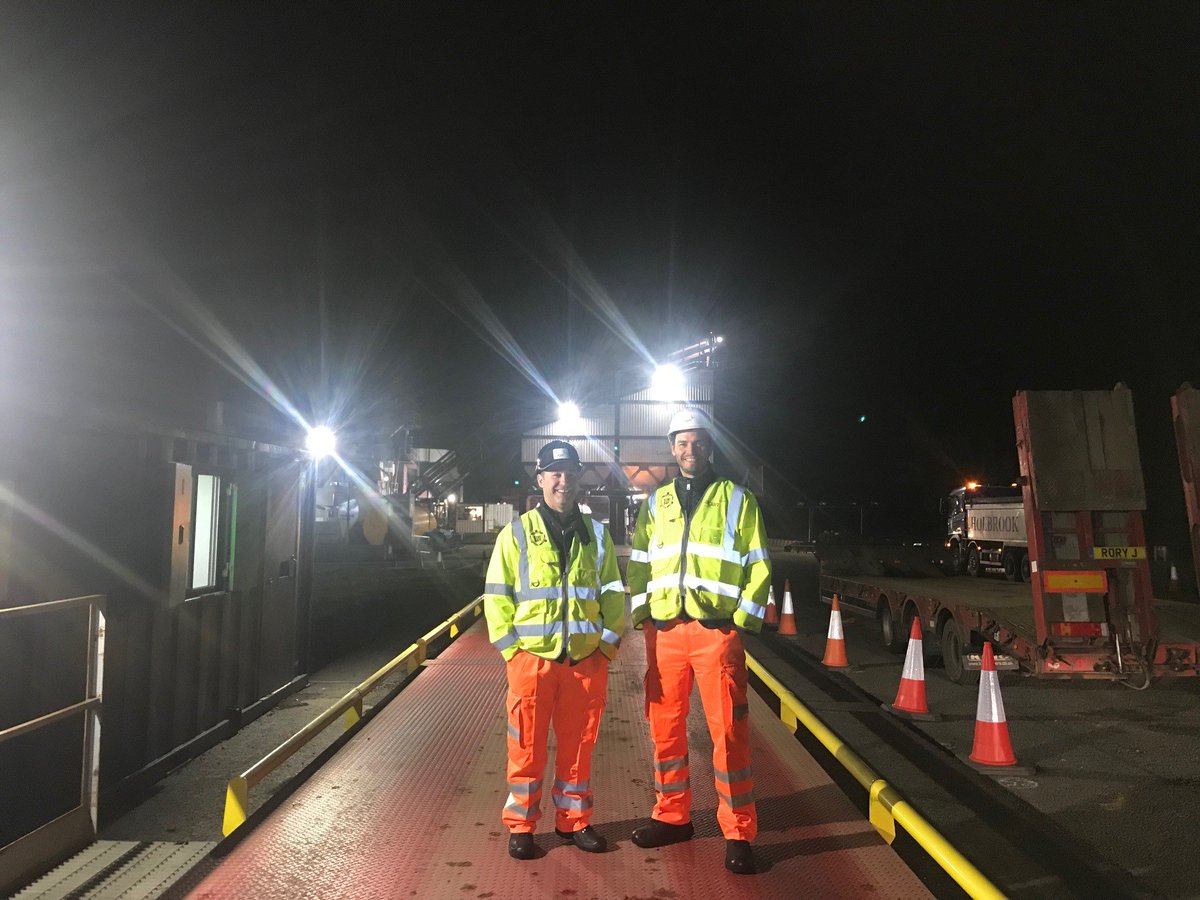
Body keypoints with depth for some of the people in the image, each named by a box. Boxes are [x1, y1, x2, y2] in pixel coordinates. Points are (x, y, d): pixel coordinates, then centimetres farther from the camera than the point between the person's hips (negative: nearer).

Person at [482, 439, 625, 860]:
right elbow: (496, 595, 0)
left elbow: (613, 593, 12)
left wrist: (608, 643, 4)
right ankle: (521, 826, 25)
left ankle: (573, 820, 30)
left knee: (579, 745, 13)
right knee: (527, 747, 7)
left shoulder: (596, 534, 8)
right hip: (532, 658, -2)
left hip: (587, 660, 3)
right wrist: (511, 648, -6)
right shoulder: (517, 533, 0)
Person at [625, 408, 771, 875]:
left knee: (728, 731, 0)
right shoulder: (656, 503, 12)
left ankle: (737, 833, 14)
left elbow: (758, 566, 3)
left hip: (717, 630, -3)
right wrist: (642, 613, 3)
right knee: (665, 727, 11)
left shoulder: (737, 499, 4)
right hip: (664, 630, 3)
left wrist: (743, 619, -5)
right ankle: (672, 816, 29)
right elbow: (638, 563, 13)